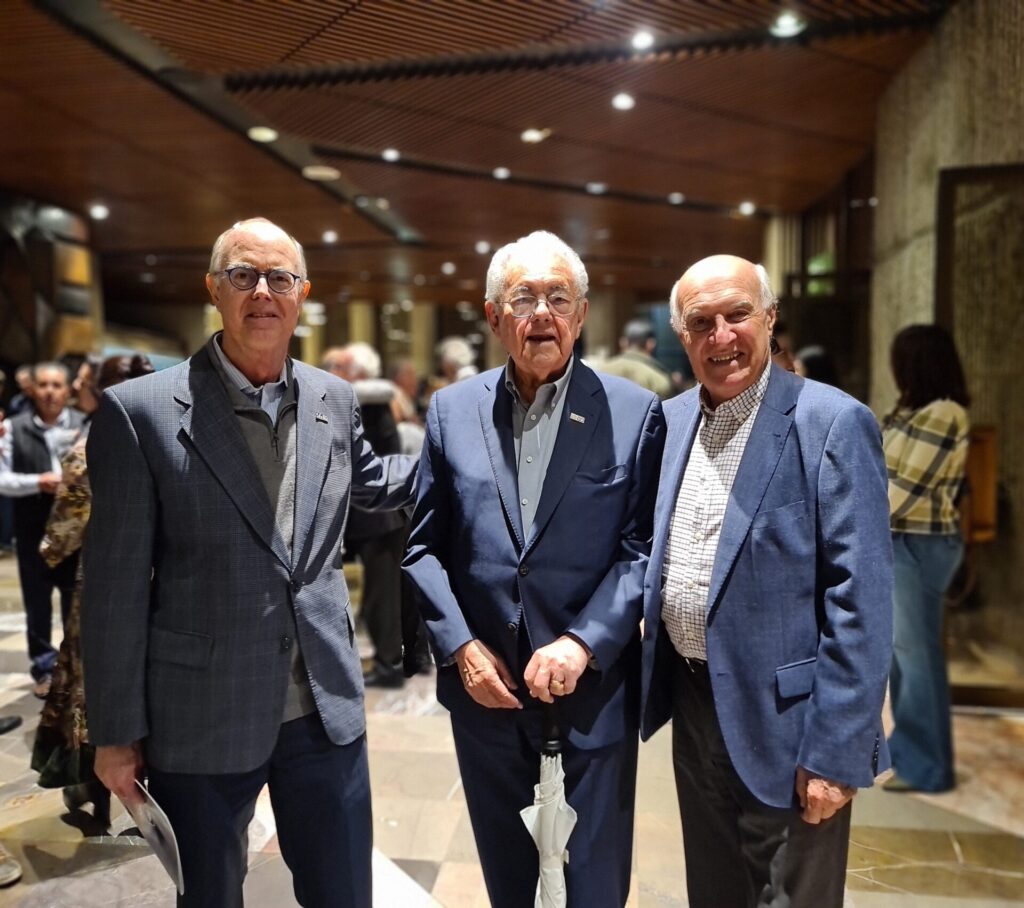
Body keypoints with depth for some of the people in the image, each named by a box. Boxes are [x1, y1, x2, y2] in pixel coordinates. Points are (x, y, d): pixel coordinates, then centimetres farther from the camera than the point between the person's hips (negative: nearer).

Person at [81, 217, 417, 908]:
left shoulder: (335, 399, 2)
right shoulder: (141, 411, -11)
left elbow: (374, 484, 20)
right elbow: (117, 584, -7)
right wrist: (116, 731, -3)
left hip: (326, 711, 3)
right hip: (200, 721, -2)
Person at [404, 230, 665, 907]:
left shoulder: (635, 412, -6)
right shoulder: (452, 409, 1)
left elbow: (643, 548, -7)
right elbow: (425, 546, 3)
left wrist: (583, 643, -17)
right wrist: (460, 645, -7)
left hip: (593, 692, -2)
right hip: (485, 688, 2)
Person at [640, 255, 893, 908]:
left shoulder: (832, 423, -15)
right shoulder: (669, 420, 3)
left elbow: (860, 600, -17)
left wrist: (836, 751, -17)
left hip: (783, 718, -5)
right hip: (692, 704, 6)